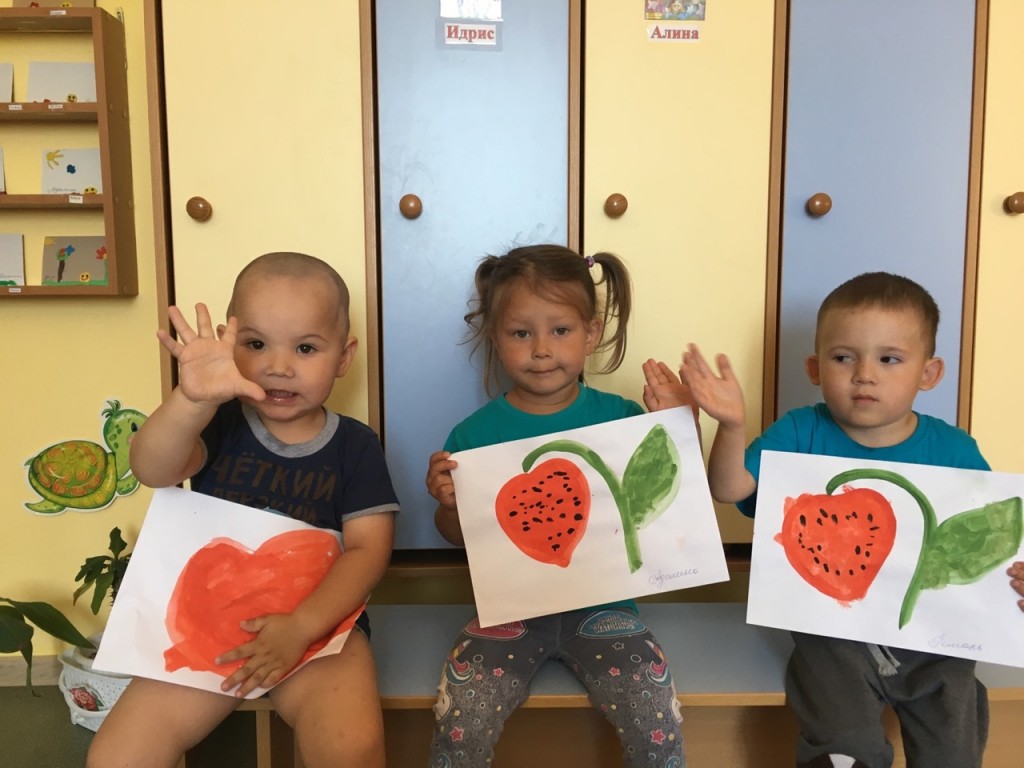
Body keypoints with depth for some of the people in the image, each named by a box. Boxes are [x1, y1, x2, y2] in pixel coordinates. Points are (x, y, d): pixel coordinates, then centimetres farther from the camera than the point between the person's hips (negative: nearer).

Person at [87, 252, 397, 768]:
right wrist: (193, 399, -40)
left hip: (319, 621, -2)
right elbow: (153, 470, -20)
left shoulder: (355, 446, -3)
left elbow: (368, 549, -9)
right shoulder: (219, 426, -1)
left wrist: (301, 626, -22)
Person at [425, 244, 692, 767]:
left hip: (601, 606, 0)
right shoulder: (475, 434, -4)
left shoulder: (621, 419, -6)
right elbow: (459, 536, 7)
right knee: (459, 724, -16)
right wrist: (447, 502, -16)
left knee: (657, 722, -14)